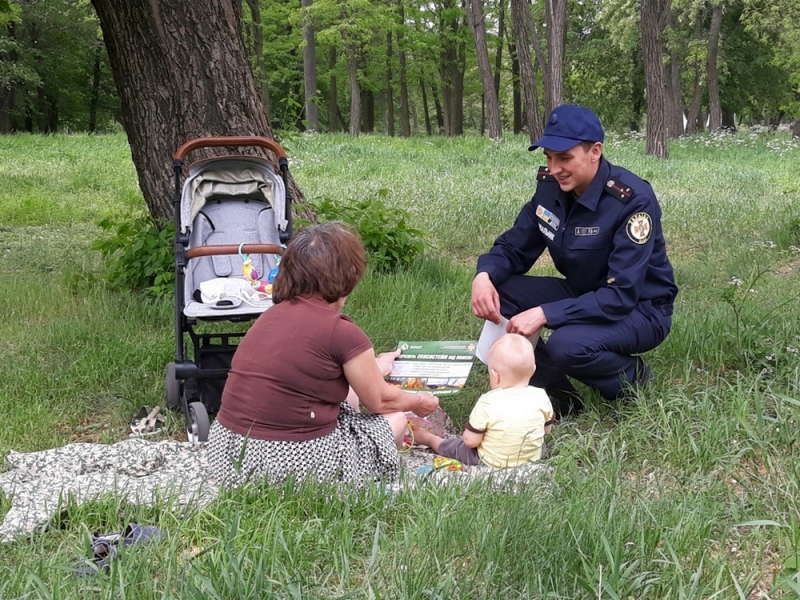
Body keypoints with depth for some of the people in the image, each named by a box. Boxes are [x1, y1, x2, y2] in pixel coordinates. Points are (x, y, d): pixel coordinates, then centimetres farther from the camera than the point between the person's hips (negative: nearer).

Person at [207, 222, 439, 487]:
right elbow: (380, 400, 3)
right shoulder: (342, 332, -14)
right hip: (294, 466, -6)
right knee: (394, 420, 19)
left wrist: (371, 368, 43)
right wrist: (418, 401, 24)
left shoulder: (273, 315, 7)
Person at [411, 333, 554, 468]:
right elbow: (547, 429, 4)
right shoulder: (541, 397, -14)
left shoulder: (488, 402, -25)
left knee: (457, 446, 23)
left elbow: (470, 441, -18)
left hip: (493, 464, -3)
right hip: (533, 458, 3)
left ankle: (429, 439, 48)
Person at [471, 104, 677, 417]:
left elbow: (622, 295, -30)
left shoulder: (633, 200, -26)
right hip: (583, 294, 7)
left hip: (640, 310, -7)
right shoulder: (550, 186, -7)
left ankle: (631, 376, -1)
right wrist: (485, 274, -22)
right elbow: (514, 247, 2)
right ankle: (553, 393, -2)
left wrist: (544, 314, -37)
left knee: (566, 345, -35)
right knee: (496, 290, -14)